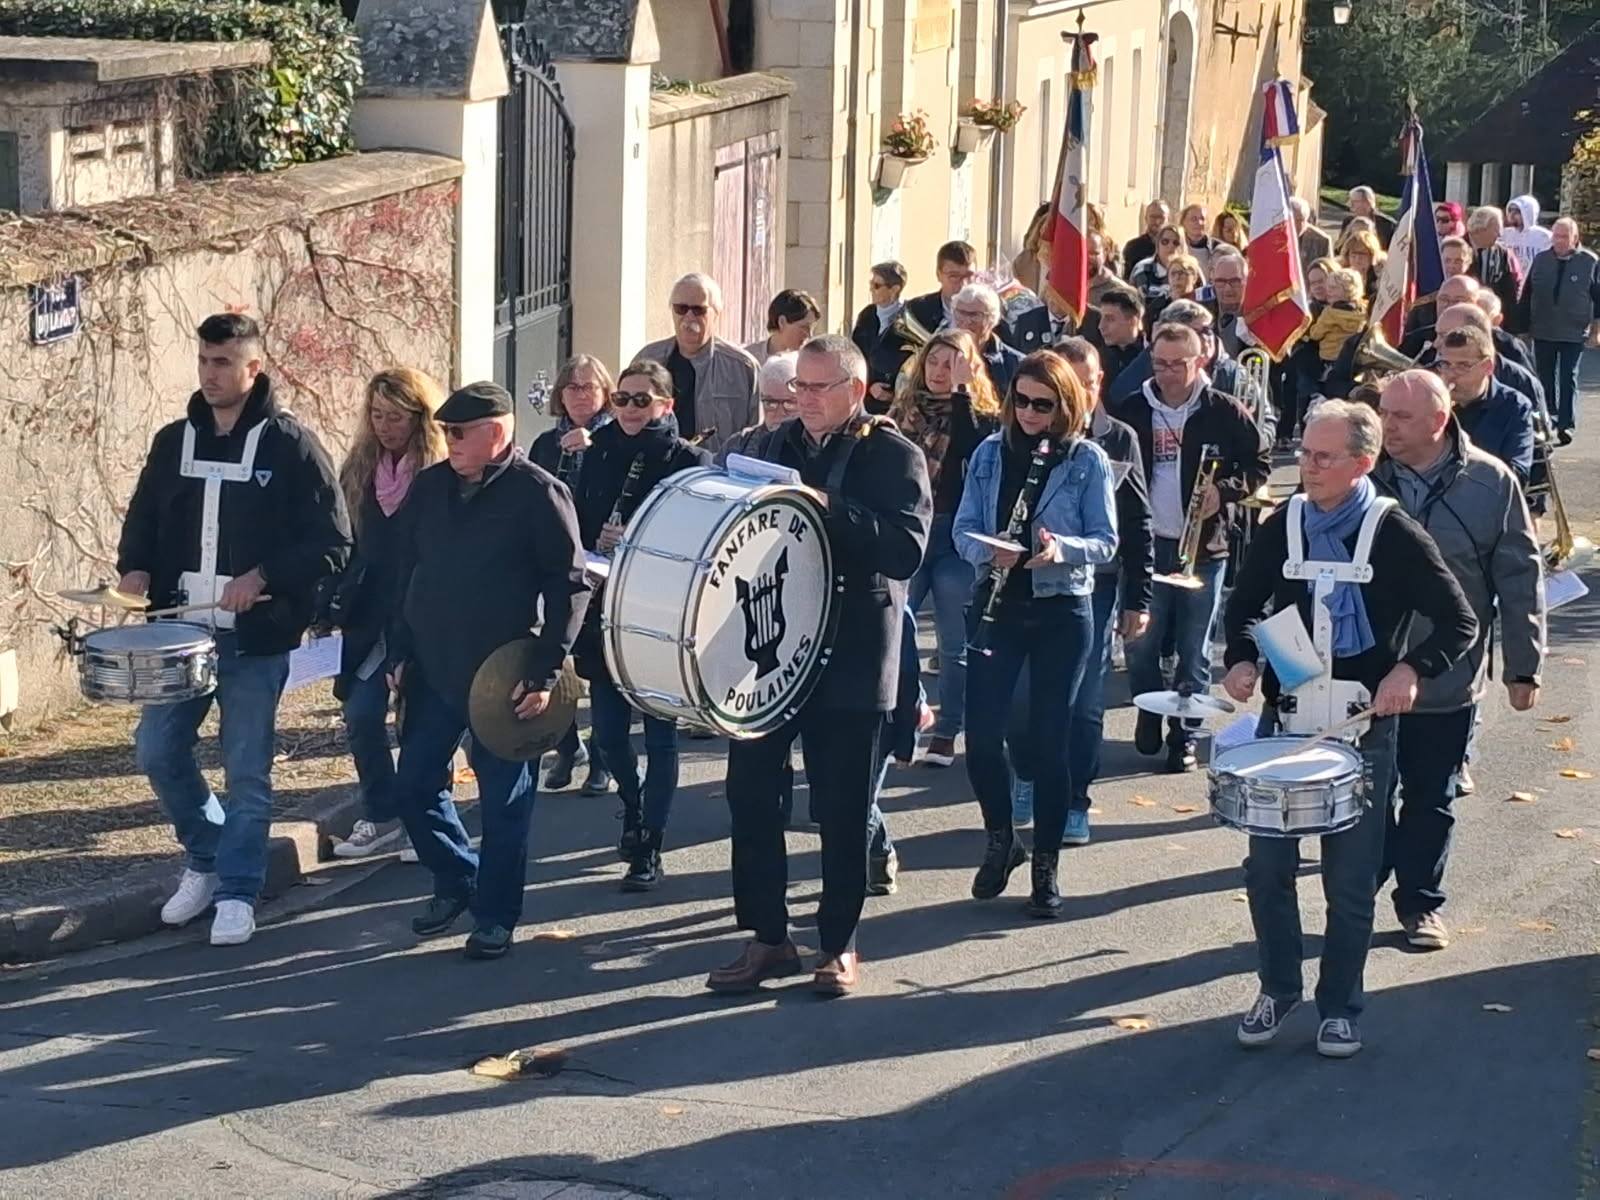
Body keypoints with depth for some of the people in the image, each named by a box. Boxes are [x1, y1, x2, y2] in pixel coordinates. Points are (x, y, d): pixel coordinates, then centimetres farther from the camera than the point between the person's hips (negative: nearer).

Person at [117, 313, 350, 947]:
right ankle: (206, 861, 26)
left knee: (247, 770, 0)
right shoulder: (173, 441, 9)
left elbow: (332, 543, -7)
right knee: (158, 753, 5)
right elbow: (143, 519, 17)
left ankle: (237, 892, 11)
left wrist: (264, 577, -18)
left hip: (255, 636, -5)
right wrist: (136, 568, -4)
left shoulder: (290, 444, -6)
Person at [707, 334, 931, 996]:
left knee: (841, 810, 3)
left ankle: (839, 945, 17)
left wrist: (829, 509, -26)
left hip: (849, 659, -5)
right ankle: (766, 937, 15)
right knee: (749, 792, 4)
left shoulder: (894, 456, -6)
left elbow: (905, 550, -19)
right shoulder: (777, 444, 11)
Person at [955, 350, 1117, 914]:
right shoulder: (990, 453, 3)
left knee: (1048, 741, 3)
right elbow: (964, 528, 3)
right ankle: (1001, 840, 23)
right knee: (981, 736, -2)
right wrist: (988, 551, -19)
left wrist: (1060, 548, -25)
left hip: (1061, 612, -2)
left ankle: (1046, 866, 14)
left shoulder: (1088, 460, -5)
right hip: (997, 606, 3)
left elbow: (1105, 542, -5)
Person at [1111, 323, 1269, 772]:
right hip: (1146, 544, 2)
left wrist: (1225, 489, -12)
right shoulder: (1131, 411, 3)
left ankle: (1184, 735, 14)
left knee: (1193, 651, 4)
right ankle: (1149, 714, 28)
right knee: (1140, 643, 4)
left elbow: (1260, 462, 5)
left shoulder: (1224, 413, -3)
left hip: (1204, 546, -2)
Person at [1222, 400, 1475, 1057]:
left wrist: (1411, 669, -22)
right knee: (1267, 866, 7)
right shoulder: (1282, 527, 1)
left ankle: (1340, 1007, 19)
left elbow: (1460, 623, -6)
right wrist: (1241, 660, -5)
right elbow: (1244, 605, 14)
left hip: (1362, 727, -3)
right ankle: (1279, 987, 26)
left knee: (1350, 880, 4)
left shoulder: (1396, 537, -10)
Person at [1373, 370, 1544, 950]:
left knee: (1431, 798, 13)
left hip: (1448, 679, 0)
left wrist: (1523, 665, -2)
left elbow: (1521, 577, -2)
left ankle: (1420, 902, 27)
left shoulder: (1490, 483, -7)